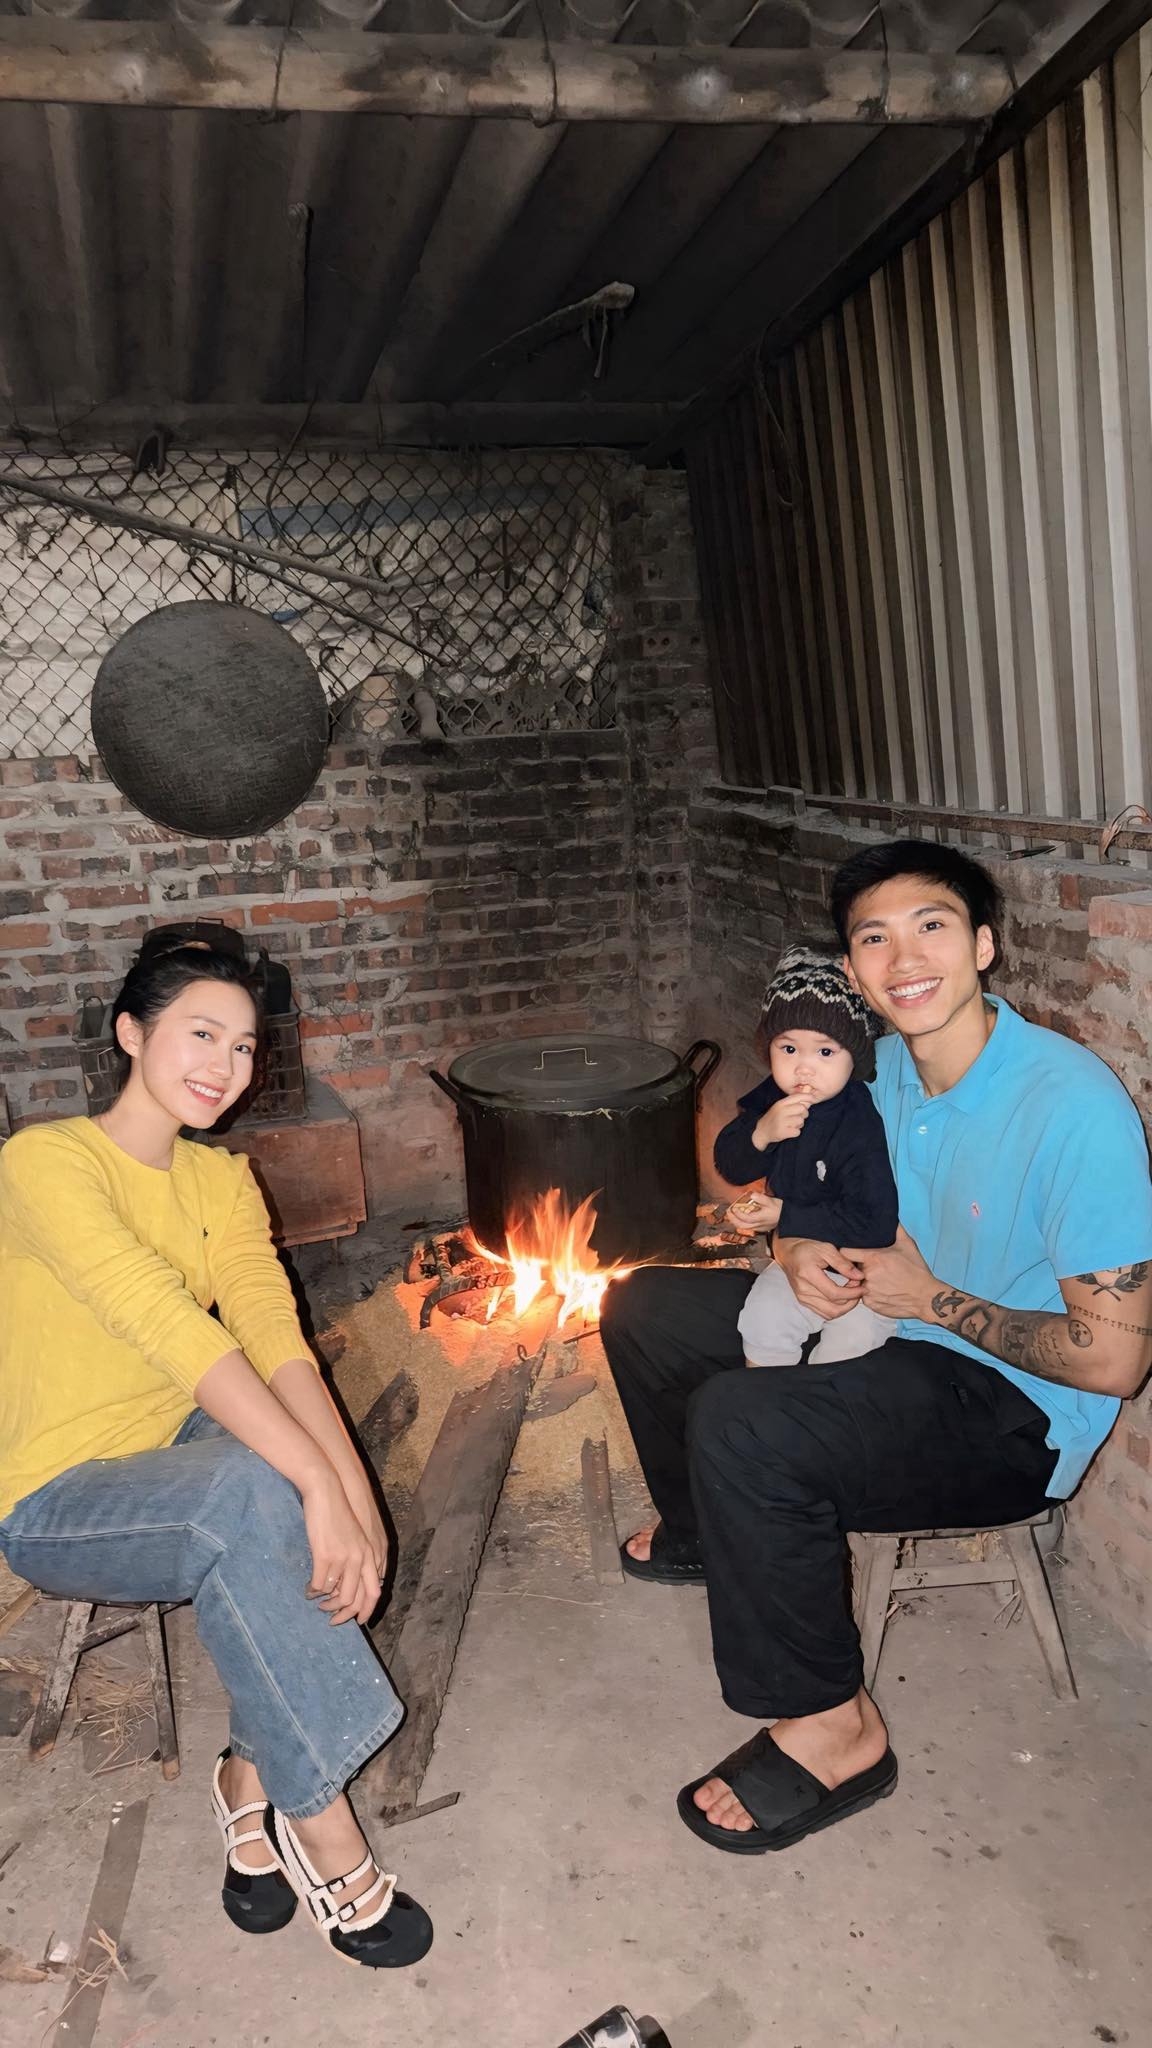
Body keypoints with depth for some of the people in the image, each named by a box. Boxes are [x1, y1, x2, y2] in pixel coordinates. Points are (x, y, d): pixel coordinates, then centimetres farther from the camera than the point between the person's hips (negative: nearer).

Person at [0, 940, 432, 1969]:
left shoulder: (221, 1178, 4)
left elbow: (275, 1332, -11)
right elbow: (175, 1332, -30)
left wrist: (351, 1486, -26)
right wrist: (317, 1487, -37)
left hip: (177, 1460, 7)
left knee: (298, 1480, -25)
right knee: (251, 1490, -34)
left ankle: (258, 1772, -5)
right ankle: (315, 1811, -18)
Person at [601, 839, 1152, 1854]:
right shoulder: (885, 1063, -4)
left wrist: (928, 1297, -18)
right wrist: (801, 1247, -9)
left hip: (1018, 1415, -8)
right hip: (890, 1327, 8)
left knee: (737, 1425, -31)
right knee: (642, 1307, 10)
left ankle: (833, 1729, -10)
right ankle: (704, 1532, 35)